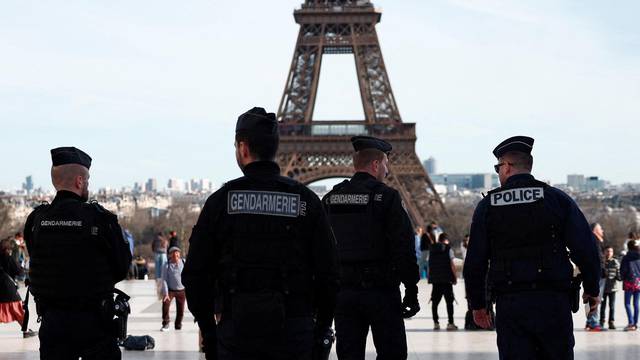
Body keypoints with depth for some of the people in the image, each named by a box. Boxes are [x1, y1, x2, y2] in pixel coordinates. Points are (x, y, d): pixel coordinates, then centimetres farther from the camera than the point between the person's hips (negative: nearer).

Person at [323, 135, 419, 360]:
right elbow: (403, 248, -11)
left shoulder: (330, 200, 7)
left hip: (343, 292, 4)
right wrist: (411, 290, -6)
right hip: (381, 291, -4)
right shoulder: (386, 197, -8)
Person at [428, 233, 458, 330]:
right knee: (449, 301, 1)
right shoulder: (448, 249, -4)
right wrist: (455, 277, 0)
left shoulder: (432, 249, 8)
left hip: (435, 279, 4)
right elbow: (452, 264, -8)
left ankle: (435, 323, 9)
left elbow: (429, 264, 9)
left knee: (435, 302, 9)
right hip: (447, 279, -4)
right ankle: (450, 323, -3)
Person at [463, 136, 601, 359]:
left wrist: (477, 304, 14)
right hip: (553, 299, 0)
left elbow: (474, 261, 3)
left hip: (509, 304, 0)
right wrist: (592, 289, 11)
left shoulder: (487, 206, 3)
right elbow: (585, 249, -2)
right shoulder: (557, 199, 2)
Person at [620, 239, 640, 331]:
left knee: (627, 303, -2)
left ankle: (631, 323, -16)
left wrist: (623, 278, 11)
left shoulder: (626, 258, -8)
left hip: (630, 282, -4)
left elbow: (623, 270, -7)